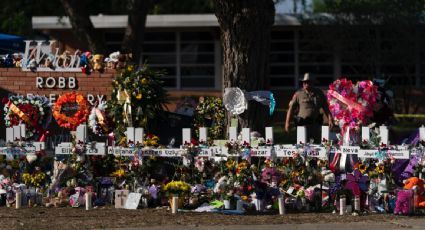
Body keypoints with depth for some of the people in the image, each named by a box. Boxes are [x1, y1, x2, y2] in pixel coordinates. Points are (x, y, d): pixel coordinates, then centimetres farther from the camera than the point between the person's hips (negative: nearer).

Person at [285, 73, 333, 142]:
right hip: (303, 123, -3)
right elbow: (291, 108, 1)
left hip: (316, 123, 3)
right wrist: (287, 122, -7)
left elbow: (325, 108, 12)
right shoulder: (298, 94, 3)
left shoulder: (319, 93, 10)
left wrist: (330, 119, 2)